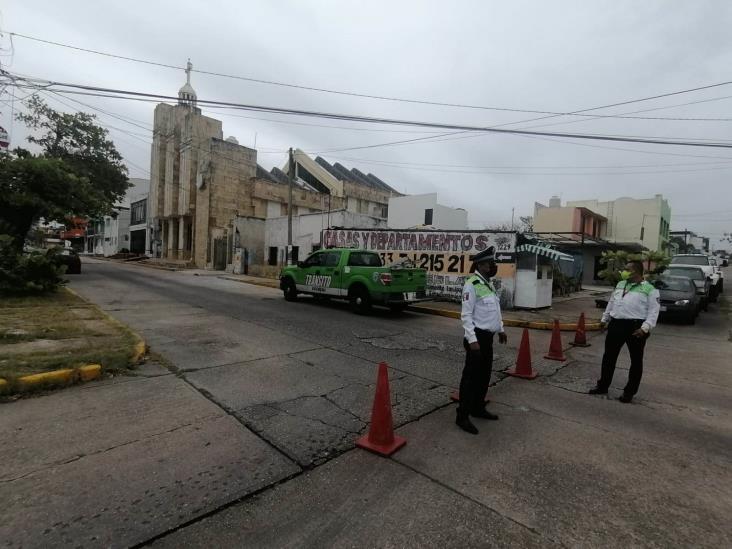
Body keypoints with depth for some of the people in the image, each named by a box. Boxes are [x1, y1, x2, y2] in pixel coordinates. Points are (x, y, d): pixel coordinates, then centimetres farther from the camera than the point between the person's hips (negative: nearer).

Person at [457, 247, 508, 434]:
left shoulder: (489, 284, 13)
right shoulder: (472, 285, -17)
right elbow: (466, 315, -20)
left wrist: (501, 329, 25)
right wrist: (472, 340, -24)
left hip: (488, 336, 9)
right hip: (478, 336, -9)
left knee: (484, 374, 17)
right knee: (471, 376, -3)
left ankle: (478, 408, 32)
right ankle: (462, 416, 7)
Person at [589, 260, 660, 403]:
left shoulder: (649, 289, -3)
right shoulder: (620, 284, 15)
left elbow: (653, 311, -9)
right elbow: (611, 303, 22)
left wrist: (645, 328, -18)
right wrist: (605, 319, 23)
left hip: (635, 326, -6)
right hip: (616, 324, 6)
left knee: (636, 360, 6)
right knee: (609, 356, 11)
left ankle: (629, 392, 17)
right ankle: (603, 385, 23)